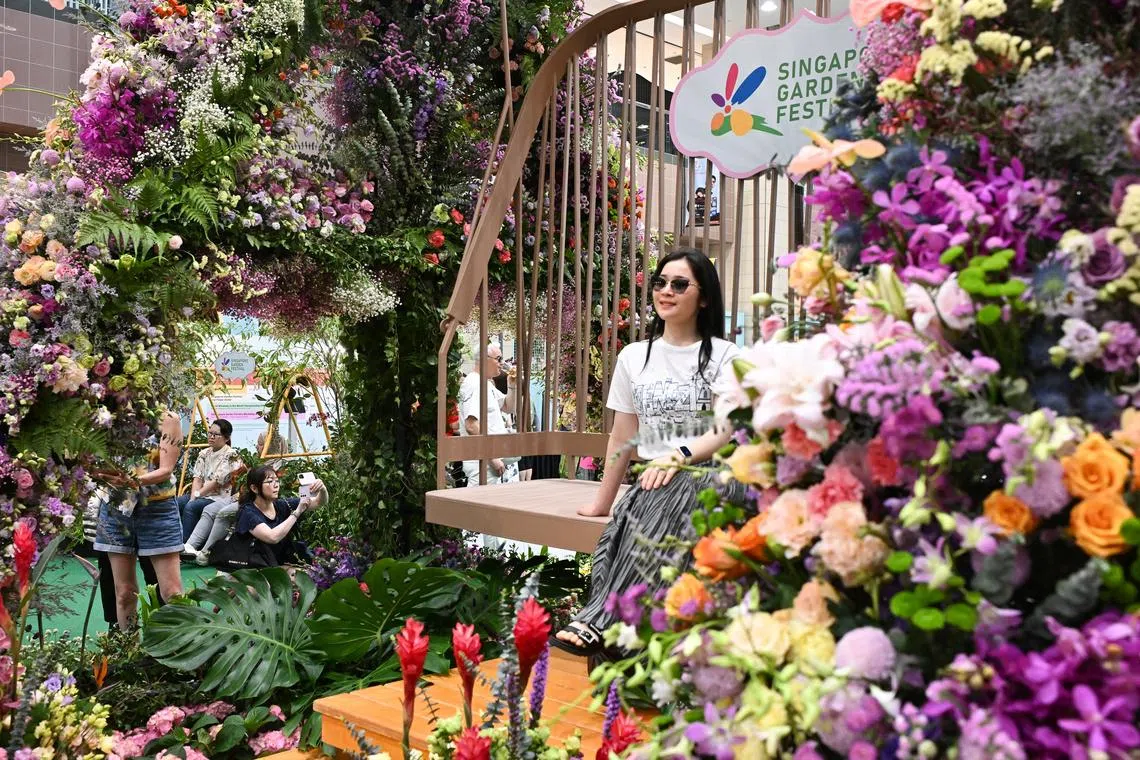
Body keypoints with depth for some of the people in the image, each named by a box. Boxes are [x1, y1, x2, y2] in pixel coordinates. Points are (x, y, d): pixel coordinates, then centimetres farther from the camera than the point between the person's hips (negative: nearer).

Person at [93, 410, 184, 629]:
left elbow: (166, 470, -12)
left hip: (156, 510, -3)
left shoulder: (167, 419, -4)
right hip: (116, 509, 4)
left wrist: (134, 481, -30)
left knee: (171, 592, -5)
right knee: (124, 592, 8)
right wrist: (99, 474, -20)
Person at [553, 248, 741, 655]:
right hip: (650, 486, 4)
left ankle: (598, 622, -41)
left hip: (705, 481, -3)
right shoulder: (633, 357, 17)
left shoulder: (725, 357, 6)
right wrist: (602, 502, 16)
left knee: (665, 497, -36)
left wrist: (680, 454, -22)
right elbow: (622, 438, 18)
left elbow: (728, 432, -5)